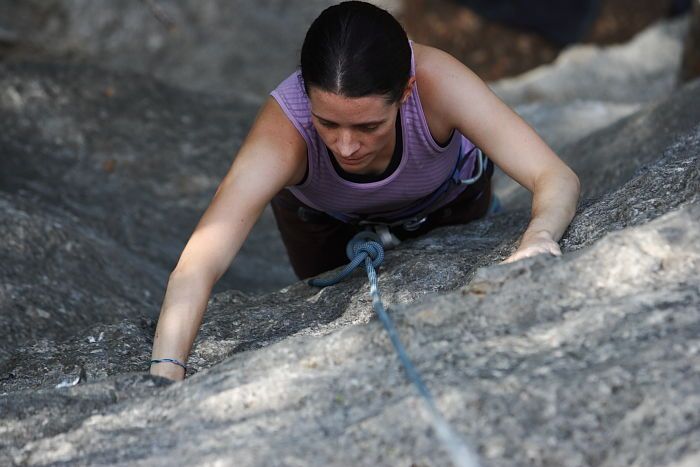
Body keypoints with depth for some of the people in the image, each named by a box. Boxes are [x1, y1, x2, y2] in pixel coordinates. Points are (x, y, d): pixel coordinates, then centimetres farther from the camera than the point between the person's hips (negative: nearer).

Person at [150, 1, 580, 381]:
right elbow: (199, 264, -53)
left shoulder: (435, 79, -45)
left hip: (449, 198, 0)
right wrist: (167, 372, -68)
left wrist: (539, 237, -67)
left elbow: (558, 178, -45)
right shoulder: (284, 127, -46)